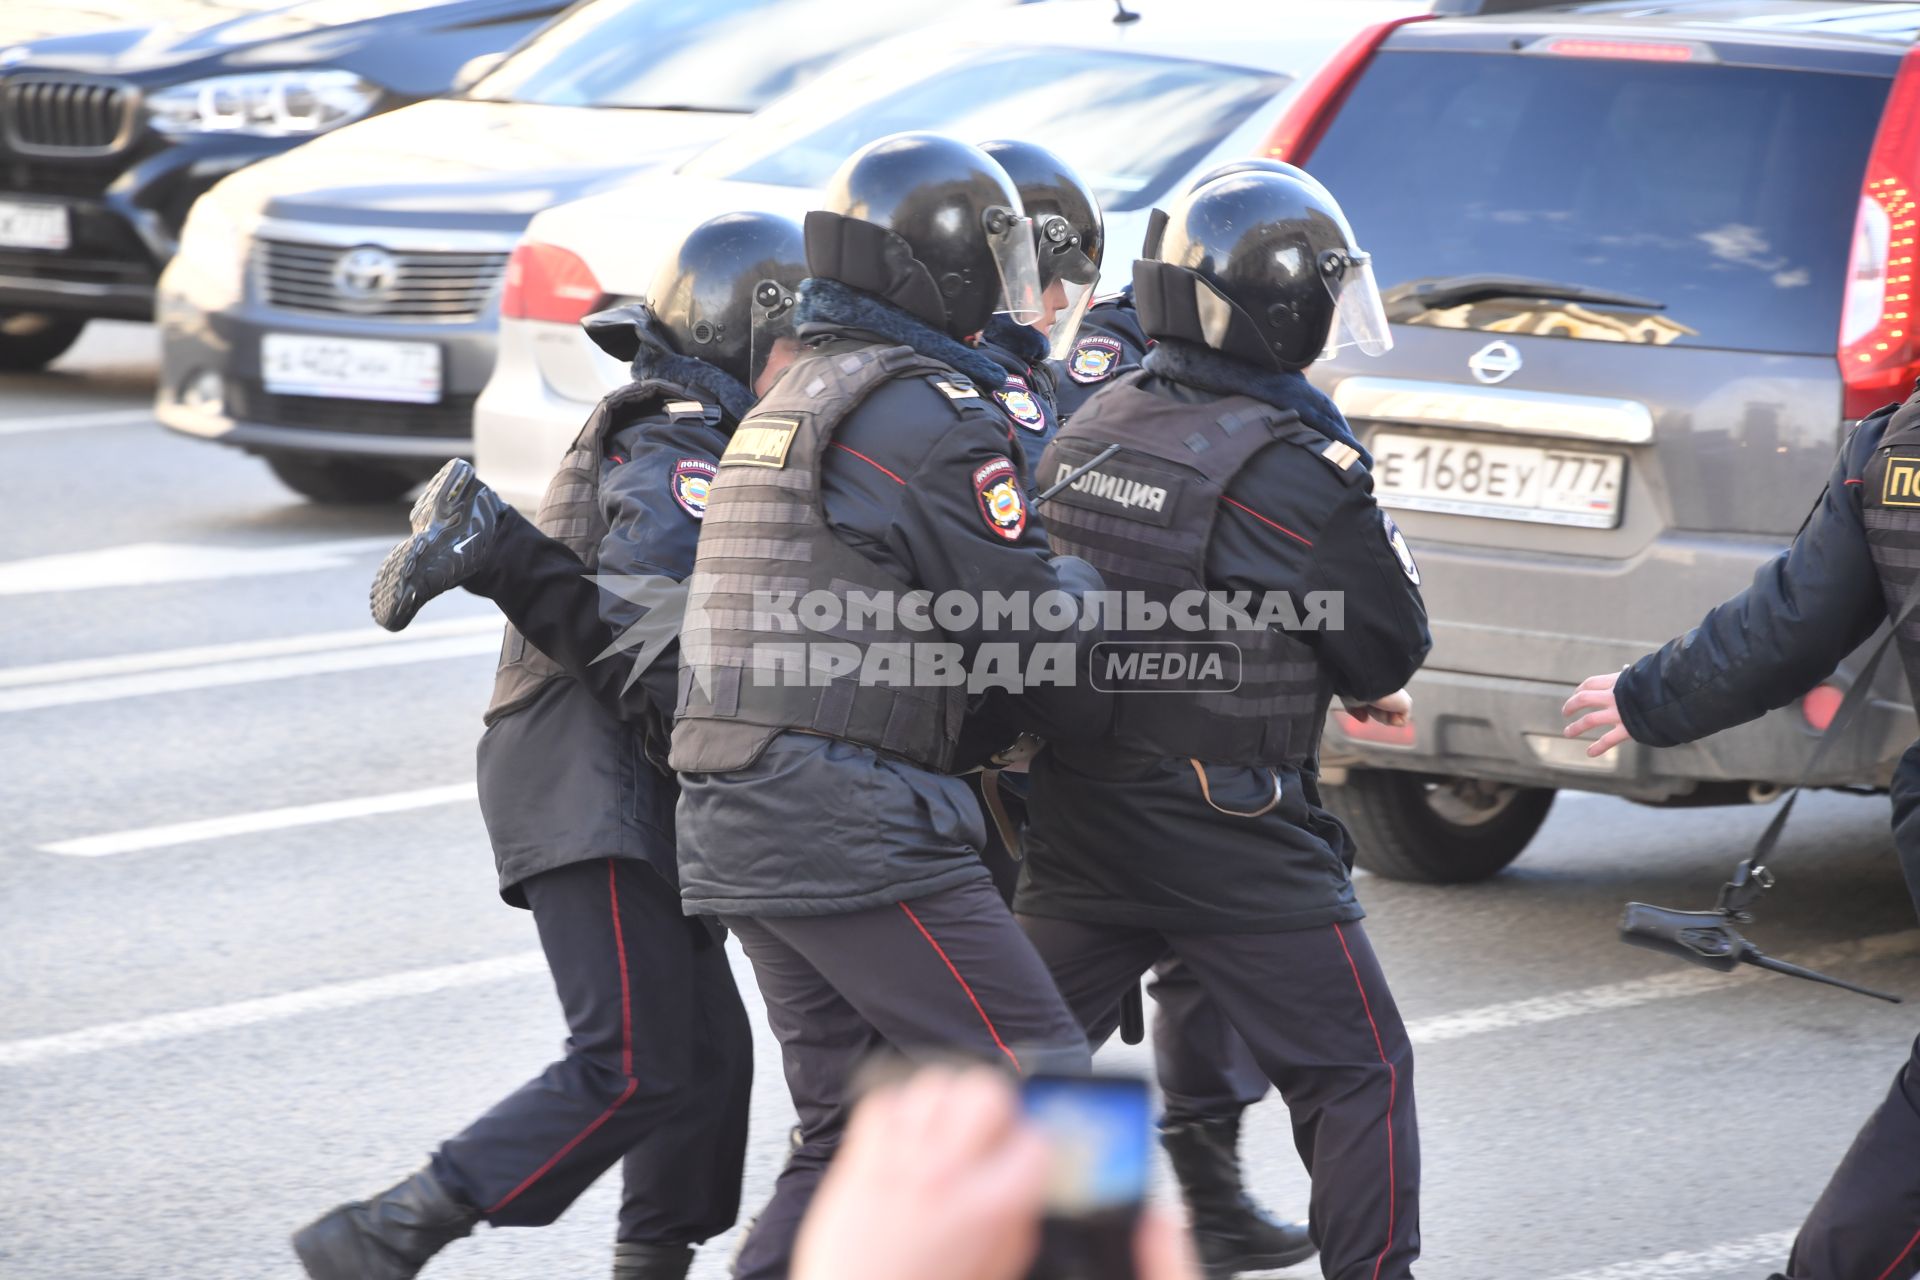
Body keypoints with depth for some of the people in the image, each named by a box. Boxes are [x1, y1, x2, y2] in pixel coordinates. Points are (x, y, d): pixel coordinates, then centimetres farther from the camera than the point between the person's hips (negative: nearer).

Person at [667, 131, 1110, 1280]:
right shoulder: (928, 414, -10)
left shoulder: (794, 397, 21)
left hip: (733, 822, 9)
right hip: (851, 823, -9)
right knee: (1034, 1091, -6)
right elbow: (1035, 629, -9)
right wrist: (1081, 581, 14)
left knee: (858, 1130, 13)